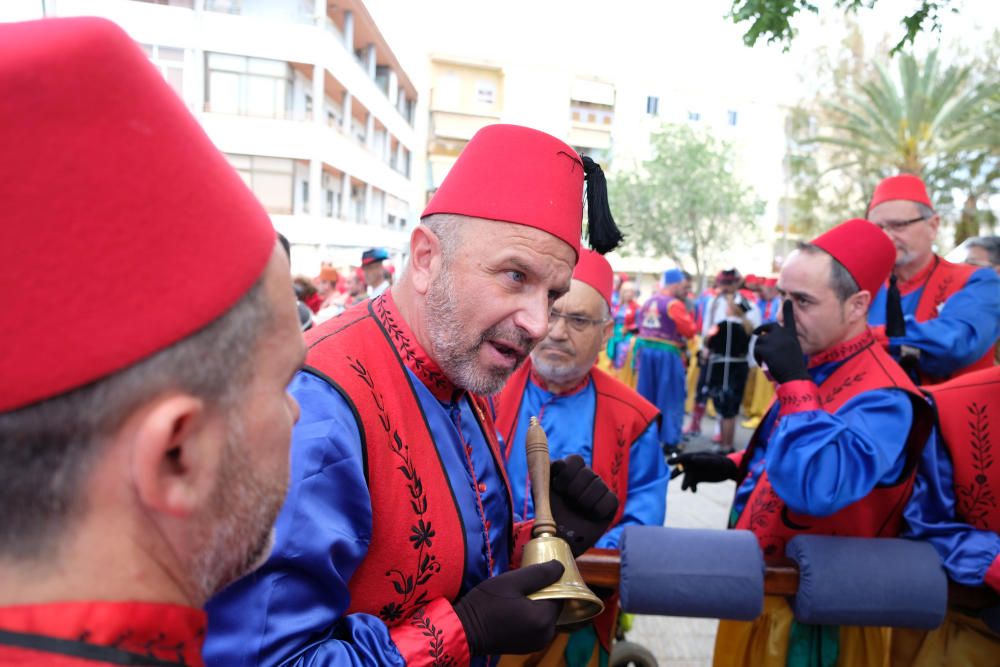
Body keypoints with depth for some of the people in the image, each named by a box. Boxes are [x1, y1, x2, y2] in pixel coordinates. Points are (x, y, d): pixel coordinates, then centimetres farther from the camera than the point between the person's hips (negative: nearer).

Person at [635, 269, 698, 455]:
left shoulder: (648, 302, 12)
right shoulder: (675, 304, -11)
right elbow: (689, 331, -12)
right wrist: (688, 317, 5)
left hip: (645, 349, 7)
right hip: (668, 353, -7)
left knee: (646, 397, 13)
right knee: (670, 399, 2)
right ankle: (669, 441, 4)